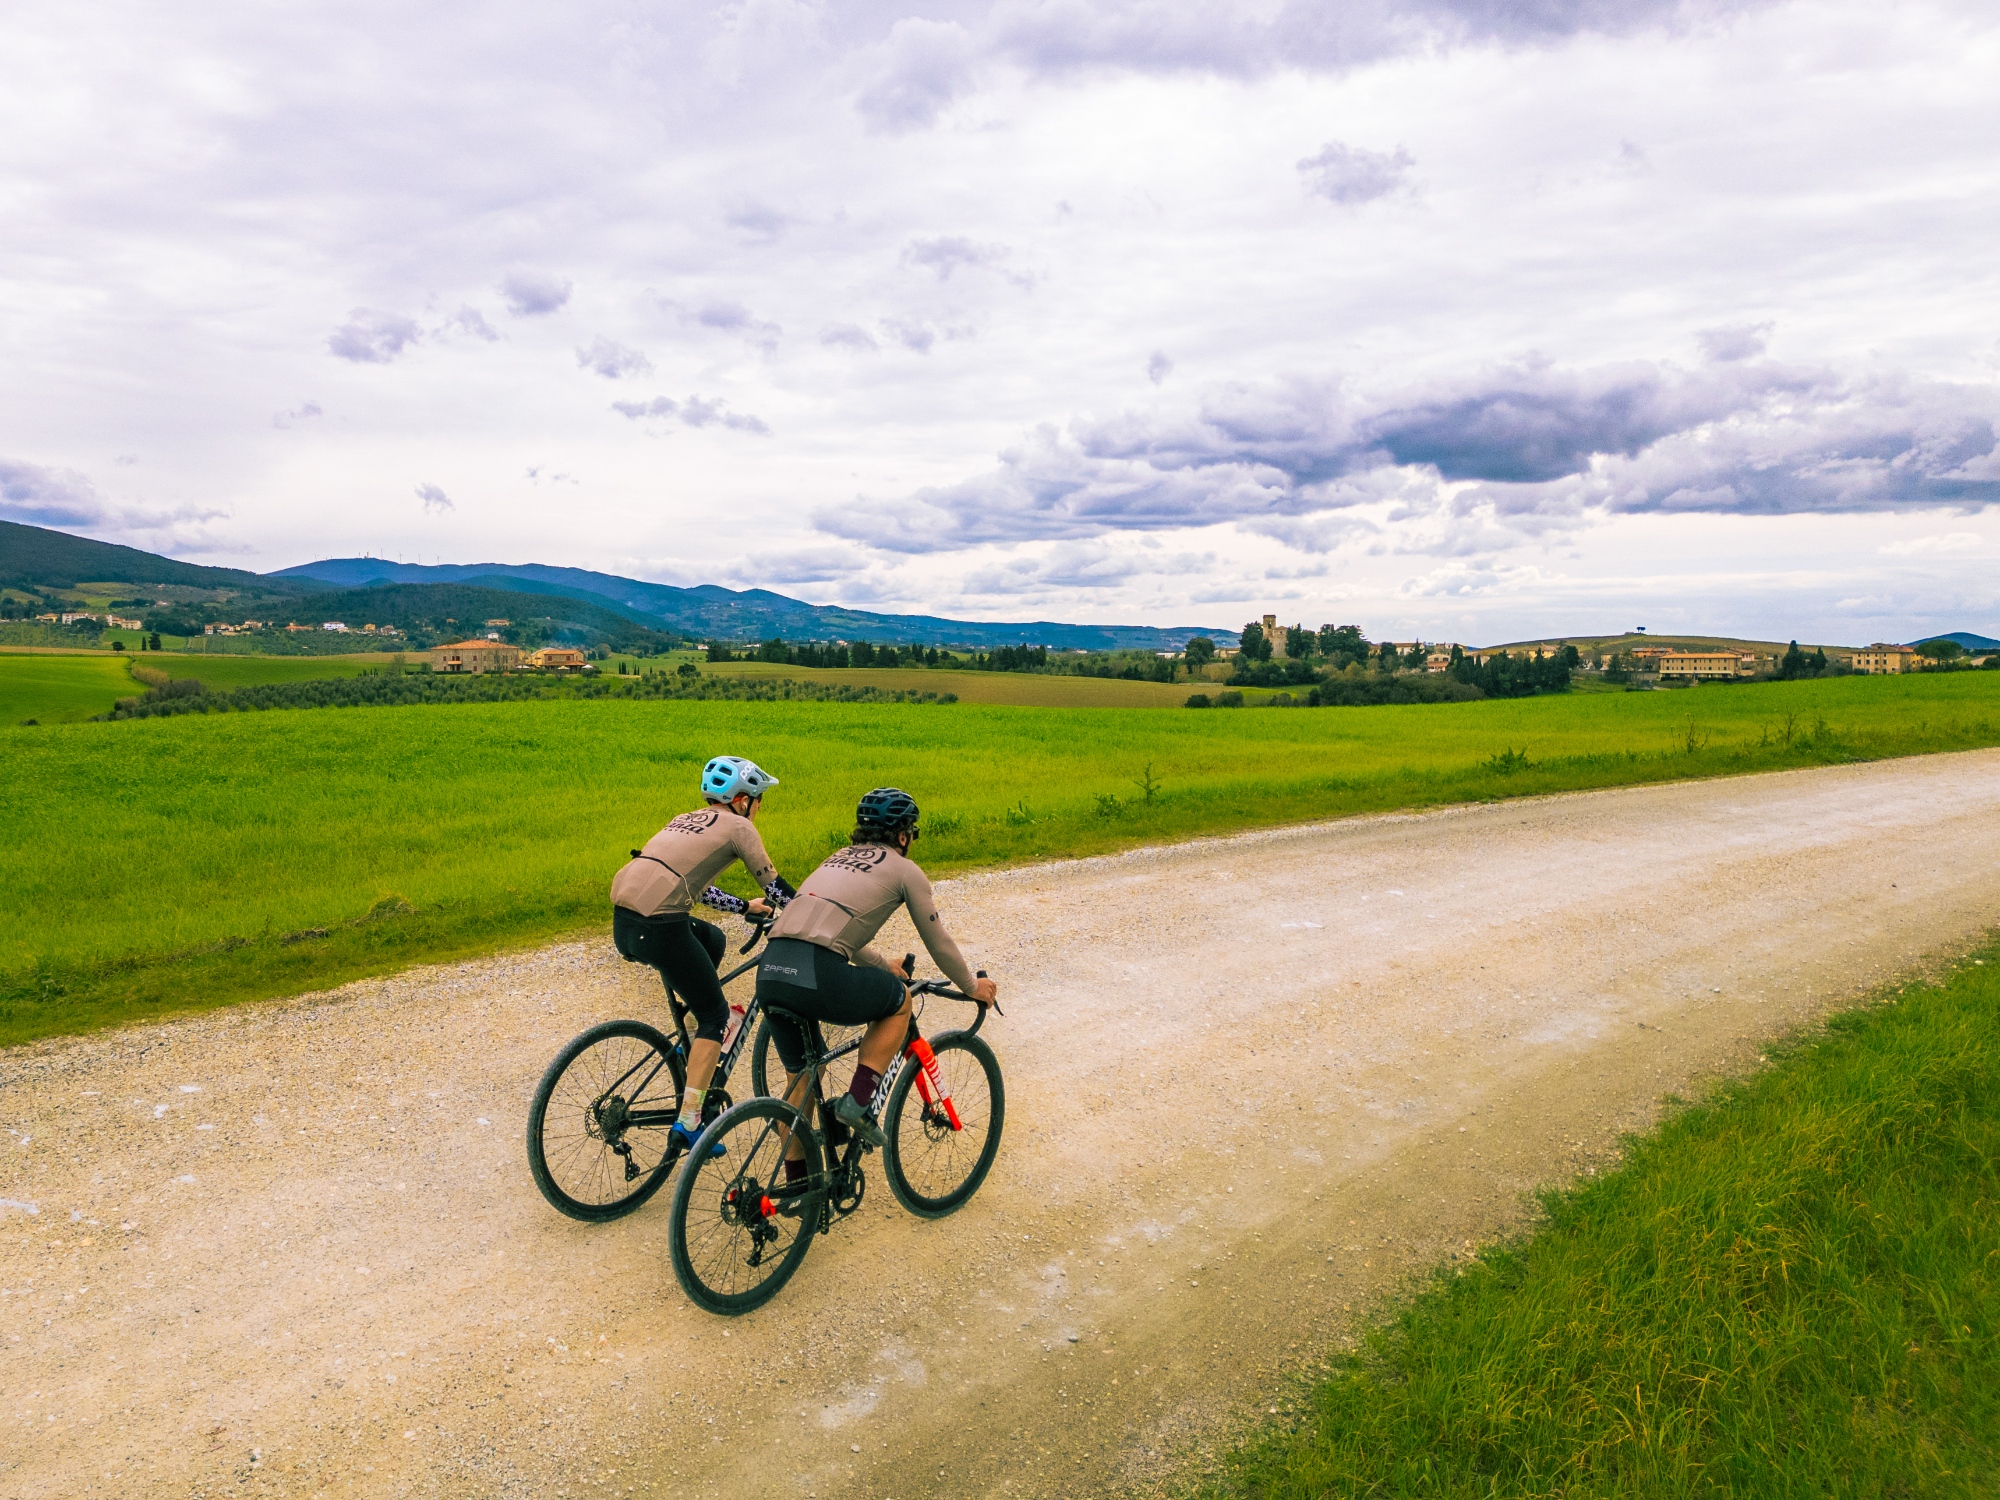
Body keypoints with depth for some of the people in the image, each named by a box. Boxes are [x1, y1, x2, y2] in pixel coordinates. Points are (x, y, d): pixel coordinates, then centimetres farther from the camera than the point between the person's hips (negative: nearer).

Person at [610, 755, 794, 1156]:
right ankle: (688, 1120, 1)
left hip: (624, 922, 8)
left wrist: (745, 907, 44)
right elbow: (775, 887, 7)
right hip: (658, 926, -8)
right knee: (716, 1014, 7)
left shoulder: (686, 821, 27)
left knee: (713, 939, 31)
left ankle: (697, 1045, 32)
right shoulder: (736, 826, 6)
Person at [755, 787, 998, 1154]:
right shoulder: (904, 869, 11)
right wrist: (973, 986, 34)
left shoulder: (839, 858, 30)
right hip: (819, 975, -7)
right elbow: (938, 943, 17)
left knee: (802, 1077, 24)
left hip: (770, 971, 7)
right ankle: (857, 1102, 9)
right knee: (899, 1002, 21)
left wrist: (883, 966, 56)